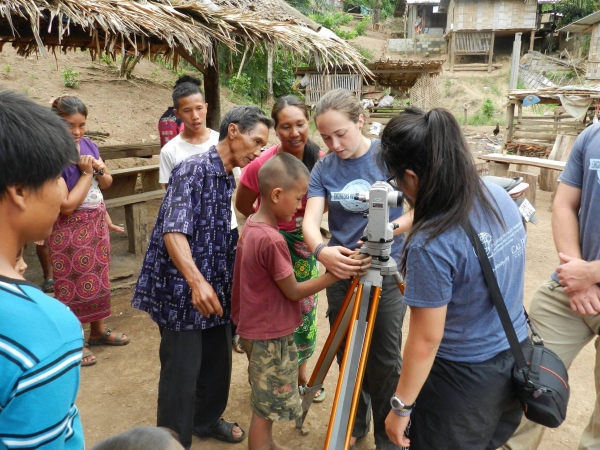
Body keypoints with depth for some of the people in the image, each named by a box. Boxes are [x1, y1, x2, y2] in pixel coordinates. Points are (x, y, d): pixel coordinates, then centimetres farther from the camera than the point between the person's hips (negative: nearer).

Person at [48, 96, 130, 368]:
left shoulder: (88, 145, 0)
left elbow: (107, 184, 10)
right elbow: (67, 206, -23)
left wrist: (100, 169, -11)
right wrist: (86, 173, -19)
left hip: (97, 223, 7)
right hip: (69, 230, -7)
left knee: (98, 276, 16)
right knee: (72, 283, 5)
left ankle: (97, 330, 34)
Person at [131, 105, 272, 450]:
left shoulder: (230, 179, 10)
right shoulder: (194, 169, -17)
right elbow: (174, 231, -27)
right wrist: (196, 282, -36)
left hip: (218, 289, 8)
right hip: (183, 291, -8)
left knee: (219, 363, 18)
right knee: (182, 373, 1)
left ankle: (207, 420, 41)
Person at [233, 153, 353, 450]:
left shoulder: (251, 225, 0)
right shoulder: (272, 240, -27)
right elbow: (294, 292, -18)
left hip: (256, 330, 9)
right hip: (271, 336, -9)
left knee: (264, 406, 24)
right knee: (266, 409, 8)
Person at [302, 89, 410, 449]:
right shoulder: (324, 169, -3)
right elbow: (310, 220, -13)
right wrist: (321, 251, -35)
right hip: (342, 272, 3)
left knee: (385, 359, 5)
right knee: (347, 355, 15)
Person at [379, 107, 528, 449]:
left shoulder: (431, 244, -31)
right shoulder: (501, 197, -8)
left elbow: (427, 339, -23)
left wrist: (401, 406, -10)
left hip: (464, 380, -7)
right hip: (517, 360, 7)